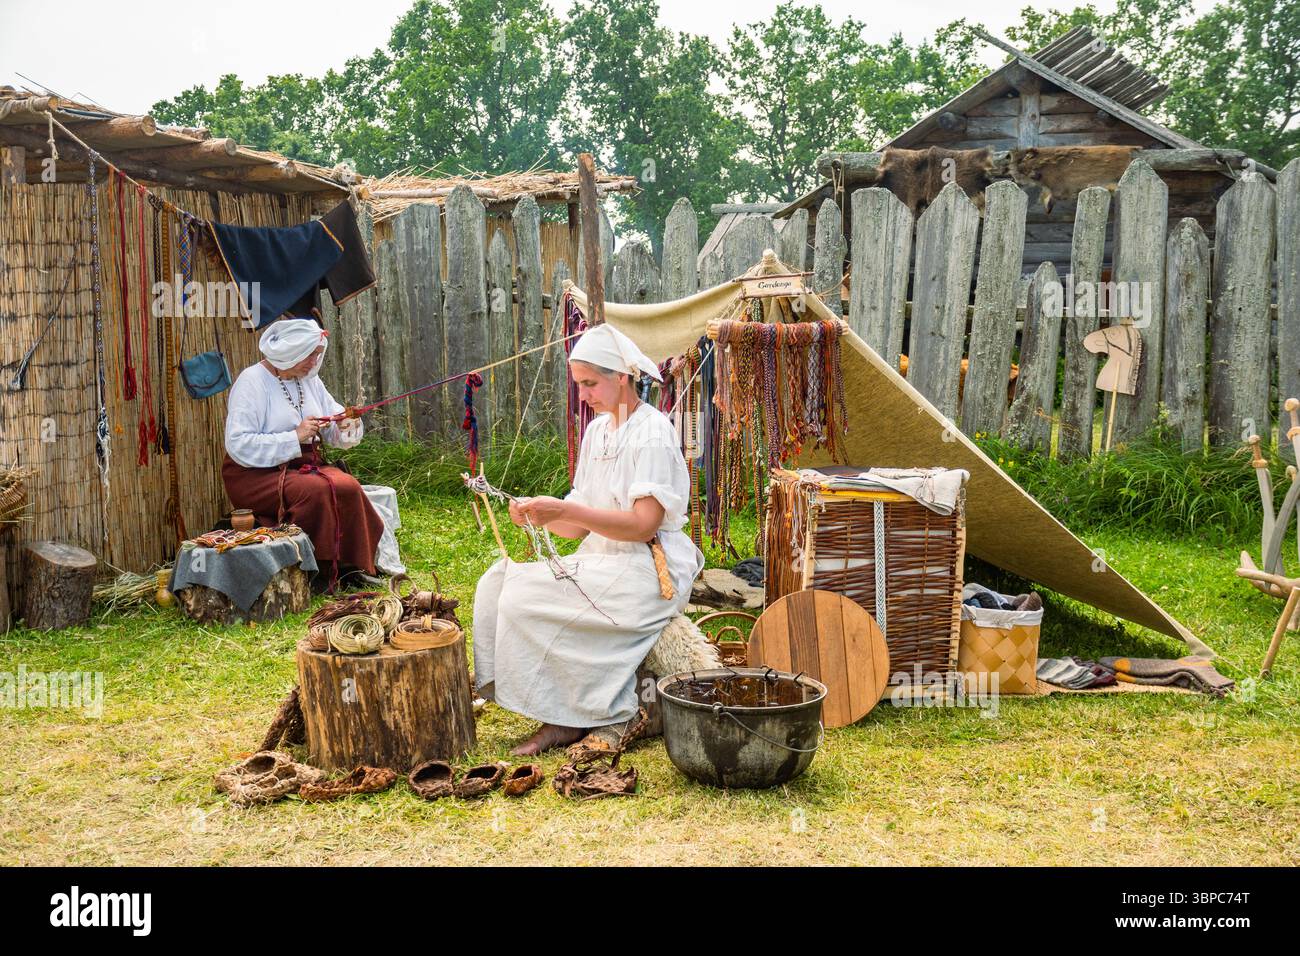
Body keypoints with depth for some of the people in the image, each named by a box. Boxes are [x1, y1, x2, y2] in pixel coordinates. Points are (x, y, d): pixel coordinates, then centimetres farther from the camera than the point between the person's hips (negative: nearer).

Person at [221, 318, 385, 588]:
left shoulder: (310, 380, 13)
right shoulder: (252, 381, -9)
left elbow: (336, 435, 17)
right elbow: (238, 446, -20)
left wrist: (347, 426, -7)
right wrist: (295, 437, -22)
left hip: (304, 465, 6)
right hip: (254, 475, -6)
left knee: (348, 486, -23)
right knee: (315, 490, -32)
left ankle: (351, 568, -13)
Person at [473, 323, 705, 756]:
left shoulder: (652, 433, -11)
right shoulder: (597, 430, 14)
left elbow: (644, 524, -21)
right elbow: (581, 526, 12)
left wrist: (566, 510, -26)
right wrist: (540, 515, -8)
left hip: (648, 573, -9)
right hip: (603, 564, 9)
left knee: (527, 597, -22)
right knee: (499, 580, -7)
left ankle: (566, 719, -9)